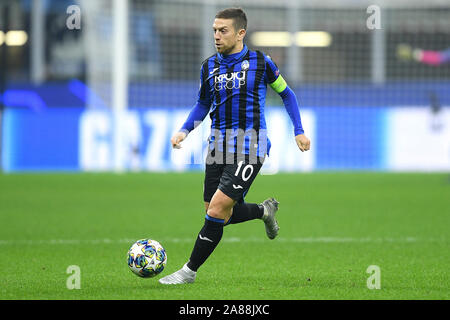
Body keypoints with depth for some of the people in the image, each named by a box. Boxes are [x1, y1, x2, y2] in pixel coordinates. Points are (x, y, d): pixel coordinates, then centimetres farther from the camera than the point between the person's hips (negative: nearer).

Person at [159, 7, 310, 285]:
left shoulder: (260, 62, -4)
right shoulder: (209, 66, 6)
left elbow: (286, 94, 10)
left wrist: (299, 131, 5)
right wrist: (184, 131, 4)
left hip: (249, 149, -5)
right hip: (218, 148, 5)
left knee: (217, 209, -15)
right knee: (221, 216, 6)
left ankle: (190, 271, -5)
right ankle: (265, 210, 36)